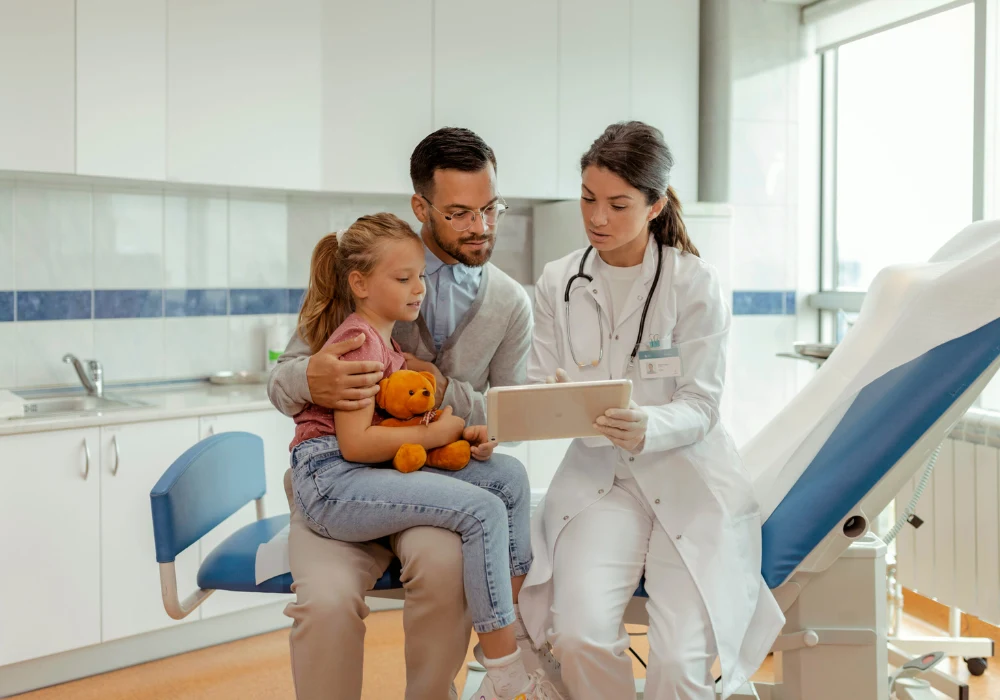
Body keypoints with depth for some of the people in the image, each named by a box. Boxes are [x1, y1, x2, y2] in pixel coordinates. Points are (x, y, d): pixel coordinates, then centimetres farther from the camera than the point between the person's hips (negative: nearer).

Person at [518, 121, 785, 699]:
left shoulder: (696, 283, -5)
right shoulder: (558, 283, 3)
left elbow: (701, 406, -9)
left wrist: (646, 429, -31)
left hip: (690, 481, -1)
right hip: (599, 477, 2)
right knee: (580, 636, -22)